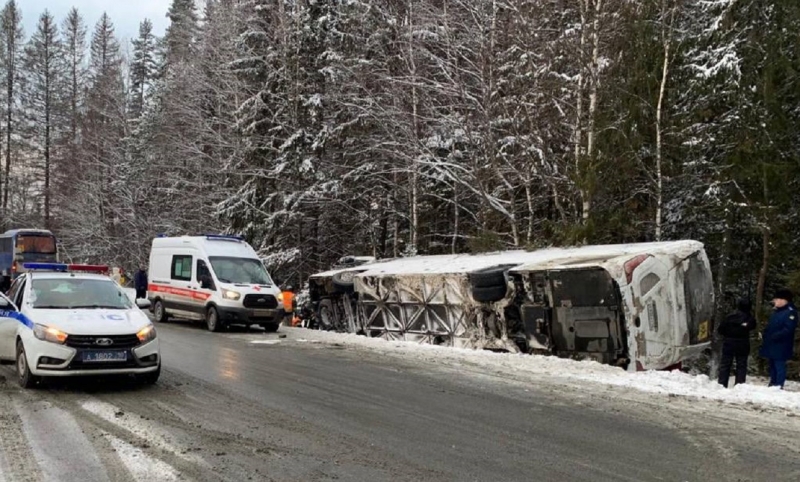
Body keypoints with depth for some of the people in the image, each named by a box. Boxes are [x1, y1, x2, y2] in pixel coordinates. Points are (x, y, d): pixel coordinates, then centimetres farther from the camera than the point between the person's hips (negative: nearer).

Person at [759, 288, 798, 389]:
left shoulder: (790, 312, -13)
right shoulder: (776, 311, 16)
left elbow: (788, 329, -22)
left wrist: (774, 336, -24)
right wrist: (764, 334, 8)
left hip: (780, 346, -9)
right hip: (771, 345, 10)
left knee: (779, 366, -6)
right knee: (772, 365, 16)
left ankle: (778, 386, -2)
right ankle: (772, 384, 25)